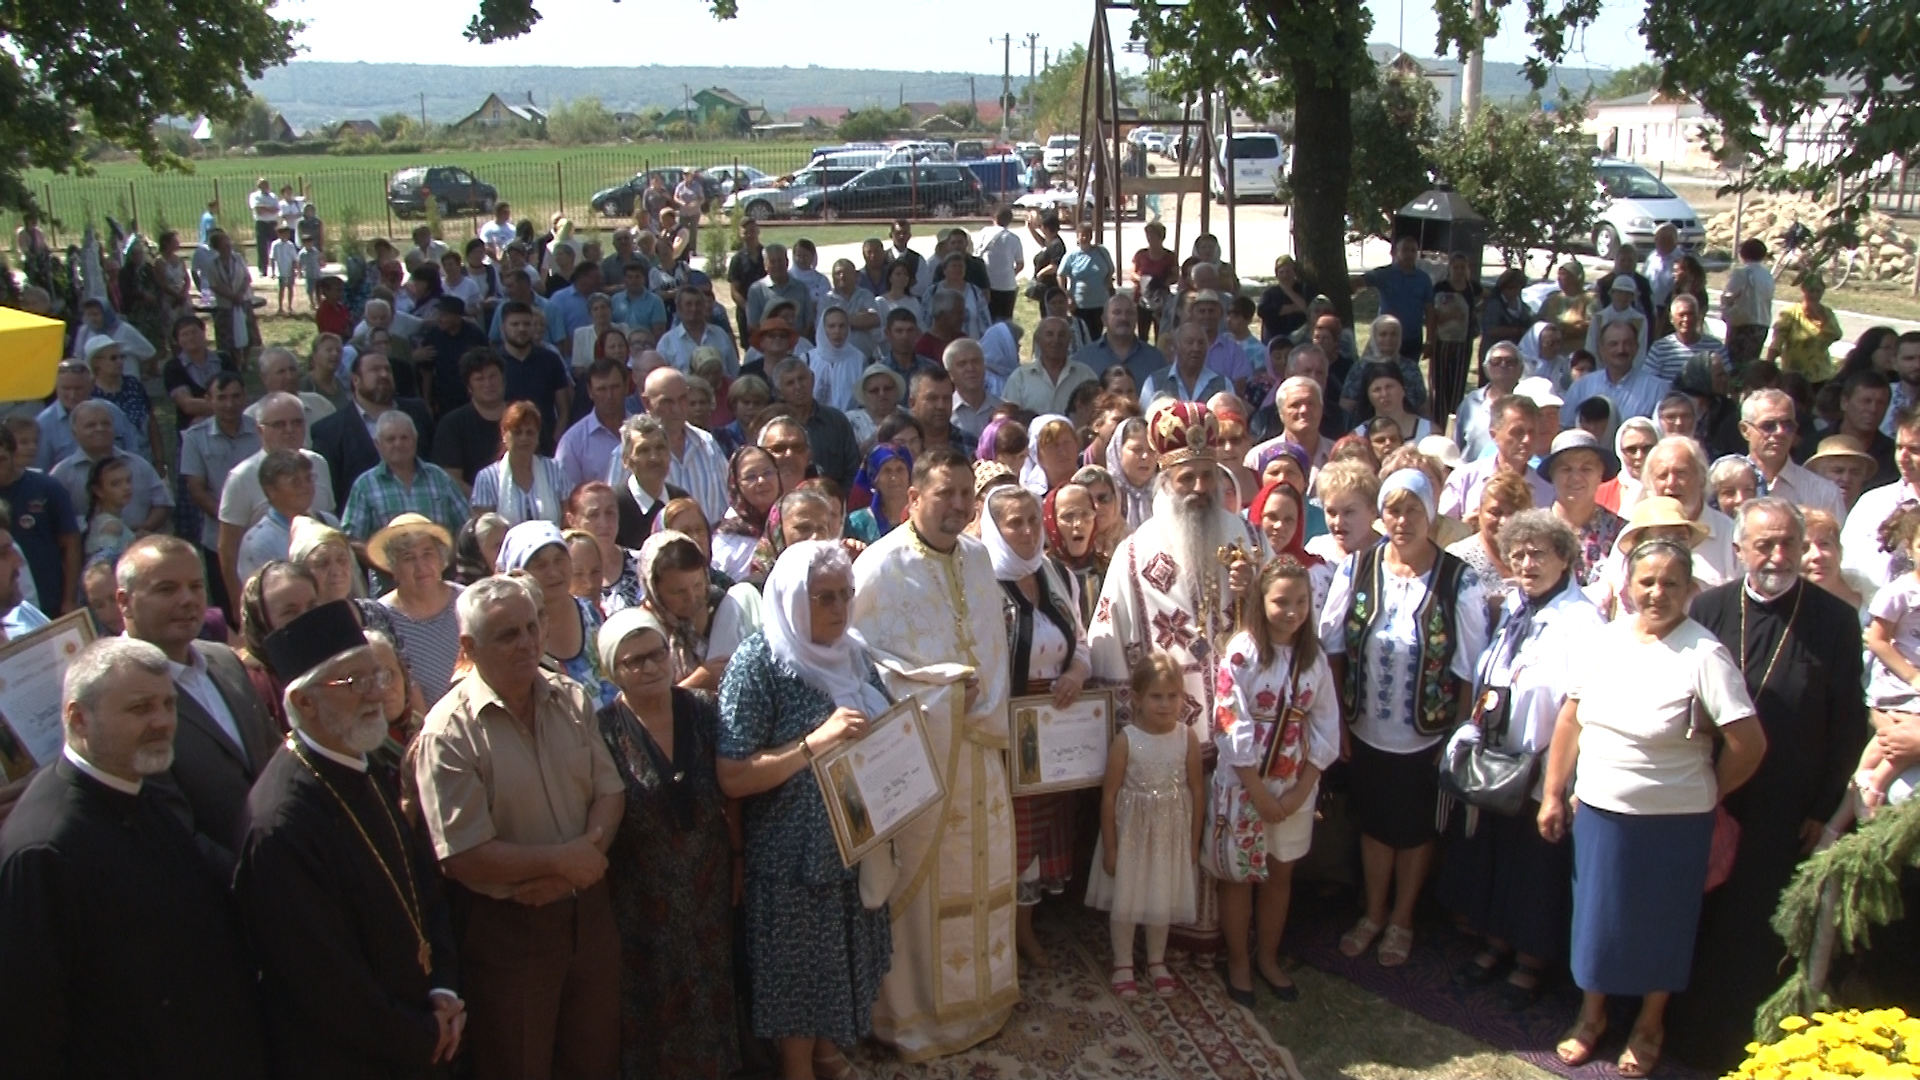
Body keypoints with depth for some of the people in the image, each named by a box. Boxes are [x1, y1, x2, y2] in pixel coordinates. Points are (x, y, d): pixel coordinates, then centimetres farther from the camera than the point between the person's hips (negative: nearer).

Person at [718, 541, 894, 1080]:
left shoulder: (854, 654, 2)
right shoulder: (758, 665, -17)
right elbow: (732, 777, -22)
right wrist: (815, 743, -29)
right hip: (793, 853, -6)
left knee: (846, 959, 20)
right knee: (799, 972, 8)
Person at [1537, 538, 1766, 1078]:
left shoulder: (1704, 655, -17)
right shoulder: (1605, 641, -2)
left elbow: (1749, 744, -16)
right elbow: (1571, 719, 5)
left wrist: (1705, 795, -2)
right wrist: (1553, 793, 6)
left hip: (1671, 821, -4)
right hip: (1597, 812, 4)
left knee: (1660, 925, 14)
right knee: (1595, 915, 17)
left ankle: (1649, 1025, 36)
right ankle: (1591, 1014, 39)